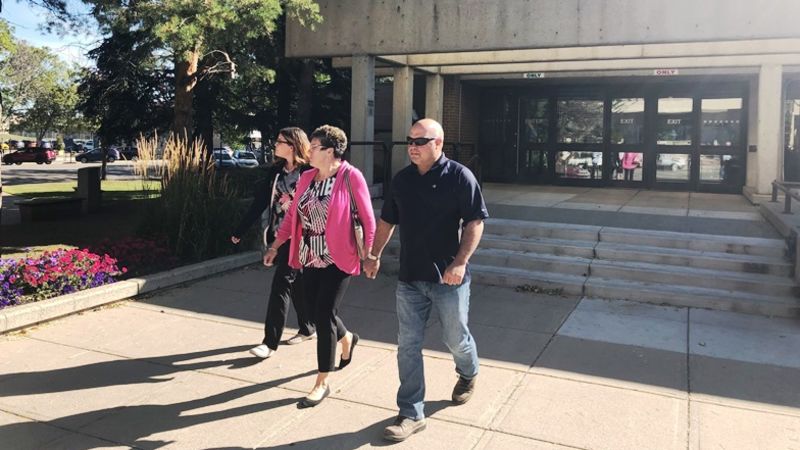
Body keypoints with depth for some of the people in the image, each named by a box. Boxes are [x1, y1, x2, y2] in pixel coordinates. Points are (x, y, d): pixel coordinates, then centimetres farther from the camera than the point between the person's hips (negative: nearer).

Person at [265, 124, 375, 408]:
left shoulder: (351, 177, -12)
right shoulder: (306, 177, 7)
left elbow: (367, 219, -9)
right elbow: (293, 215, 12)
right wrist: (276, 245, 10)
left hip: (337, 259, -6)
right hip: (309, 257, 7)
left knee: (323, 316, -5)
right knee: (316, 311, 14)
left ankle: (322, 383, 11)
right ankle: (347, 339, 48)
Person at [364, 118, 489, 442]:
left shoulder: (459, 176, -9)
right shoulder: (401, 179, 7)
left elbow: (475, 222, -12)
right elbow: (387, 221, 16)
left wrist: (460, 262, -20)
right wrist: (374, 255, 10)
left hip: (448, 277, -4)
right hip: (409, 277, 4)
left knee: (455, 339, 12)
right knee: (408, 345, 4)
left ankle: (468, 375, 47)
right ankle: (412, 414, 15)